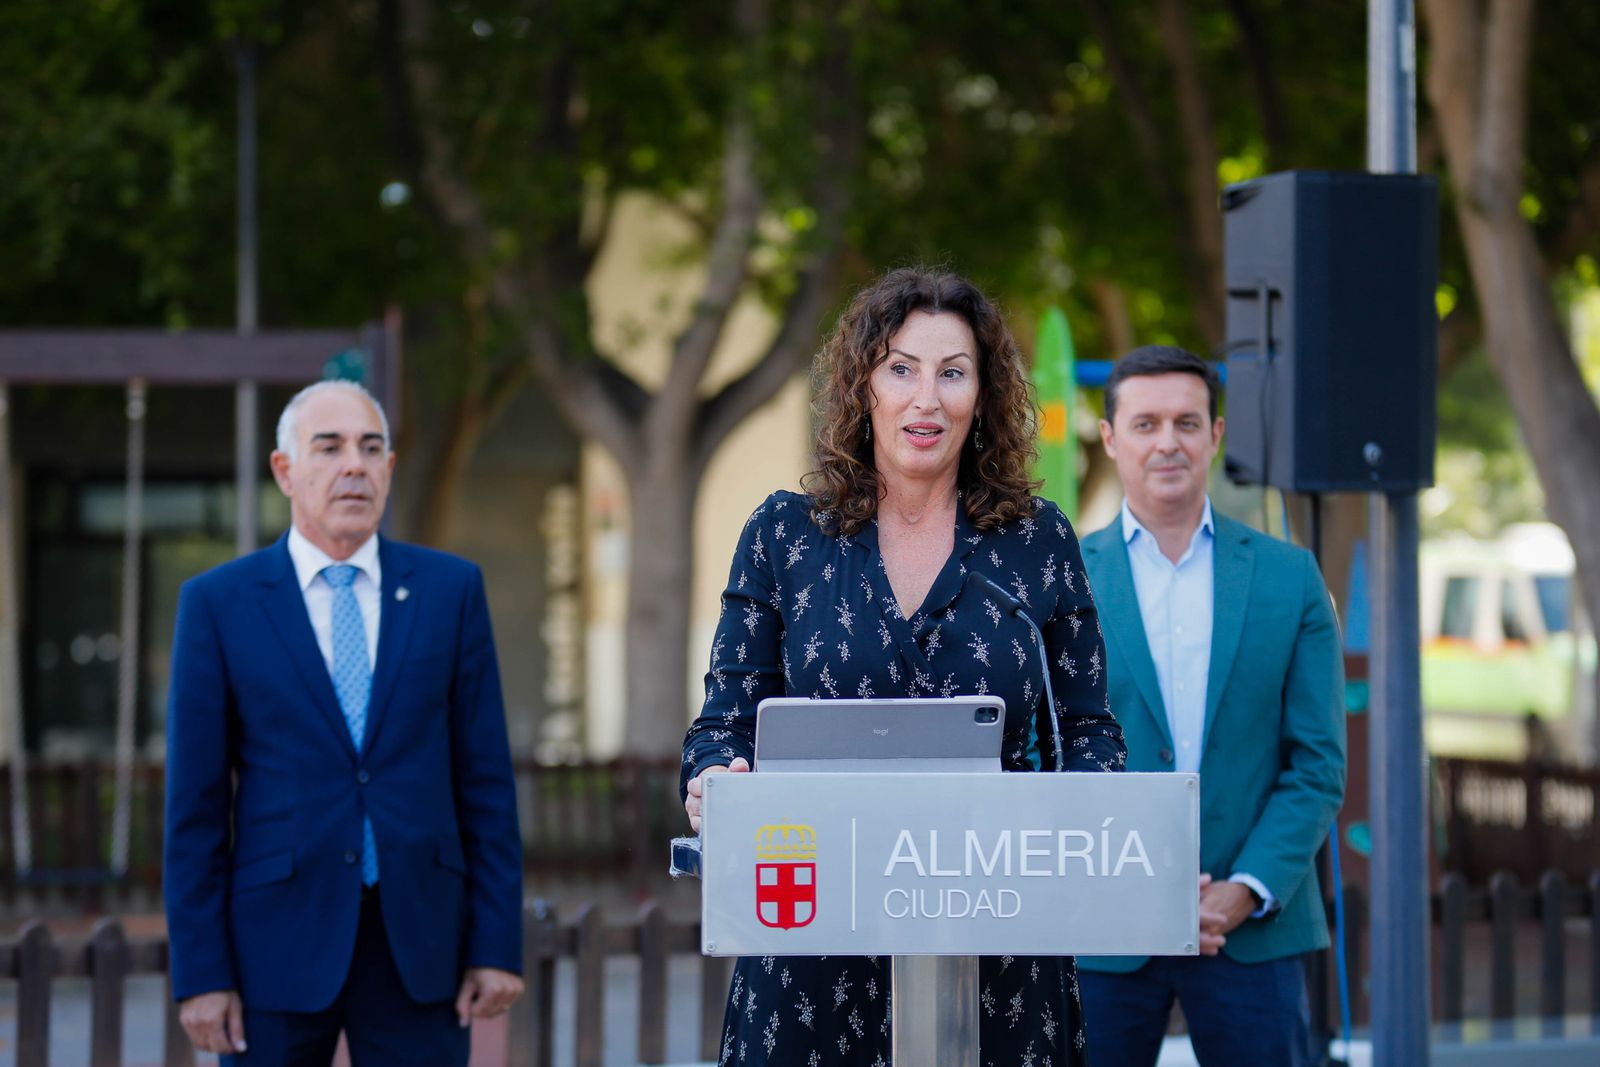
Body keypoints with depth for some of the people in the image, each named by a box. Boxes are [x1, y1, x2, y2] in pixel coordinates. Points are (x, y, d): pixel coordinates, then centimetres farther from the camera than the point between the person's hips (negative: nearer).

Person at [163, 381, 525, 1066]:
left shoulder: (450, 589, 5)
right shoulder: (216, 603, 1)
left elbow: (485, 778, 5)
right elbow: (195, 803, 0)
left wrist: (498, 944, -1)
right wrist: (199, 974, -5)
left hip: (417, 942, 1)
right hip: (277, 944, -1)